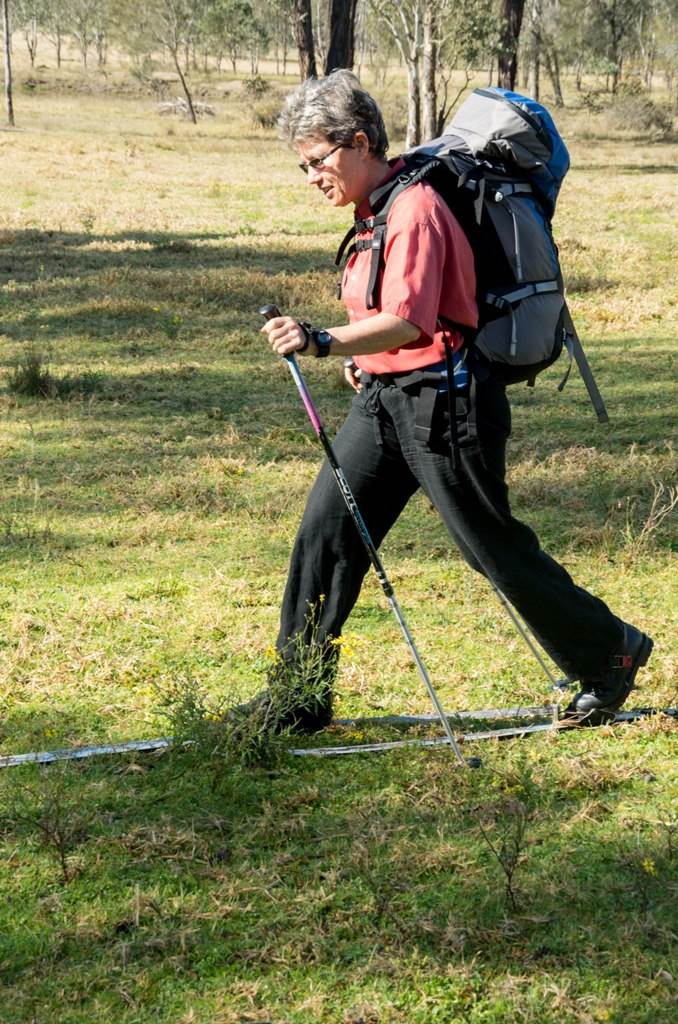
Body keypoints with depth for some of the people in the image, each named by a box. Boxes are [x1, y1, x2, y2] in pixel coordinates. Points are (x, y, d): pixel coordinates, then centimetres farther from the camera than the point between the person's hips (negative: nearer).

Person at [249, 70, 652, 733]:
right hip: (382, 398, 9)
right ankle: (297, 698, 7)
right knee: (324, 530, 1)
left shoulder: (415, 208, -18)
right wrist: (358, 357, 12)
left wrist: (322, 343, -43)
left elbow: (408, 321, -31)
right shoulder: (374, 211, 13)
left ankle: (610, 653, 21)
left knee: (494, 547, 1)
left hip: (440, 399, -9)